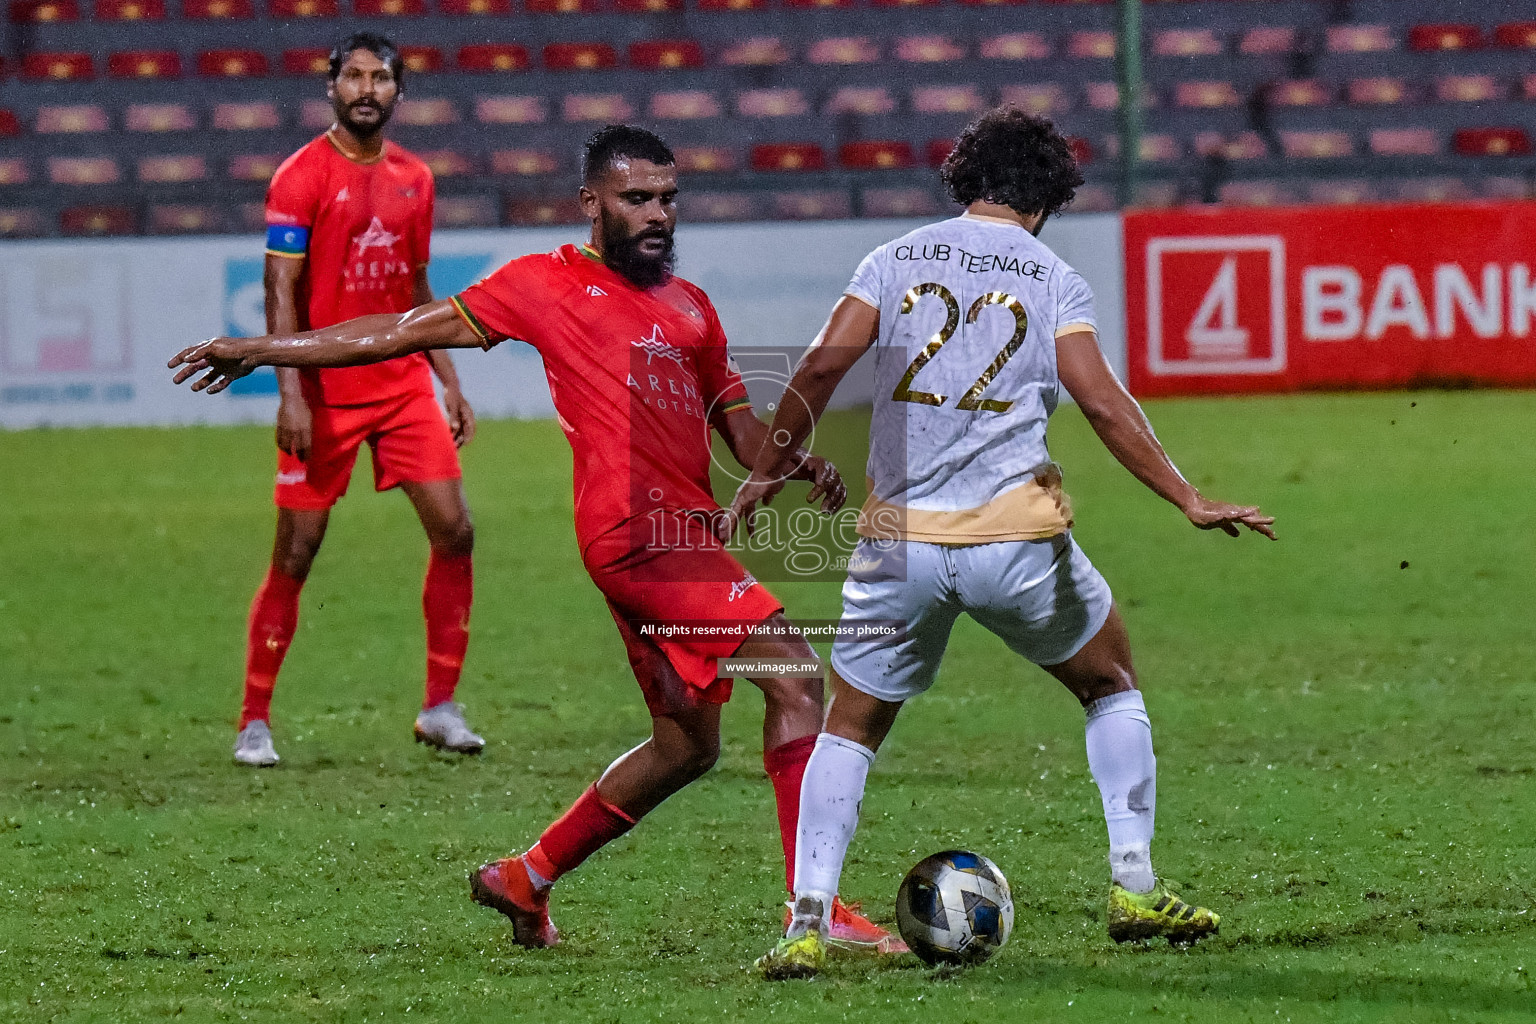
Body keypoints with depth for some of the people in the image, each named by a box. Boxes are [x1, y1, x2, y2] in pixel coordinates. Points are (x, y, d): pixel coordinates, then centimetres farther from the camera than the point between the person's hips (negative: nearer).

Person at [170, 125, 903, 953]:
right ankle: (814, 907, -23)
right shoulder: (548, 285, 3)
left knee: (687, 743, 16)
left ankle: (525, 879, 30)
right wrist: (262, 351, 9)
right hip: (639, 530, -8)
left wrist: (796, 463, 3)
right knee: (795, 676, -18)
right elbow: (410, 331, 8)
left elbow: (736, 423, 26)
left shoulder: (689, 307, 22)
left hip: (684, 534, 8)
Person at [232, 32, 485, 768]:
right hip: (326, 395, -5)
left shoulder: (412, 179, 10)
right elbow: (281, 292, -12)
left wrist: (450, 382, 14)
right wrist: (291, 394, -20)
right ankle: (254, 722, 7)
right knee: (295, 554, -3)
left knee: (453, 532, -4)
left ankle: (441, 707, 6)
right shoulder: (302, 177, -8)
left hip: (403, 385, 5)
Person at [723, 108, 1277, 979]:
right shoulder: (1052, 280, 3)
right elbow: (1104, 403, -8)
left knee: (851, 725, 14)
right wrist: (1190, 501, -8)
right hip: (1017, 534, -1)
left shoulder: (897, 262, 9)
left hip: (901, 537, 1)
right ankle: (1135, 888, 15)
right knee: (1113, 685, 22)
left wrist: (763, 479, 7)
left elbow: (822, 367, -2)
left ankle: (807, 923, 0)